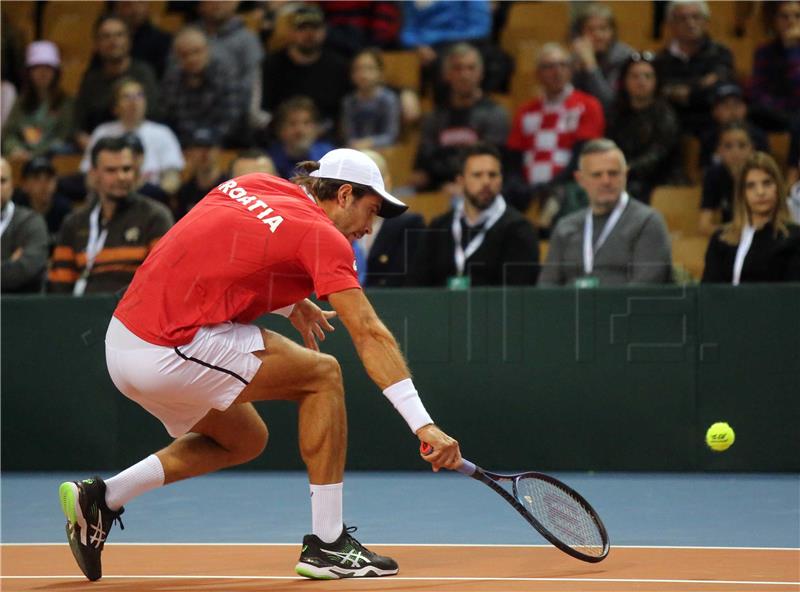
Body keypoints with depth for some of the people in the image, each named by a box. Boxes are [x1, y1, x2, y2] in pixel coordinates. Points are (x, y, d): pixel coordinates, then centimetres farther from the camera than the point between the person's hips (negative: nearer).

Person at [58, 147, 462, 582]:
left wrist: (289, 304, 22)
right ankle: (327, 545, 2)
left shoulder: (249, 185, 15)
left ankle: (101, 497, 15)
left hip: (122, 340, 9)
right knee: (322, 374, 1)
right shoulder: (322, 234, -6)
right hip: (168, 354, -9)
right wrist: (424, 425, -16)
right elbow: (370, 335, -13)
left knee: (246, 439, 24)